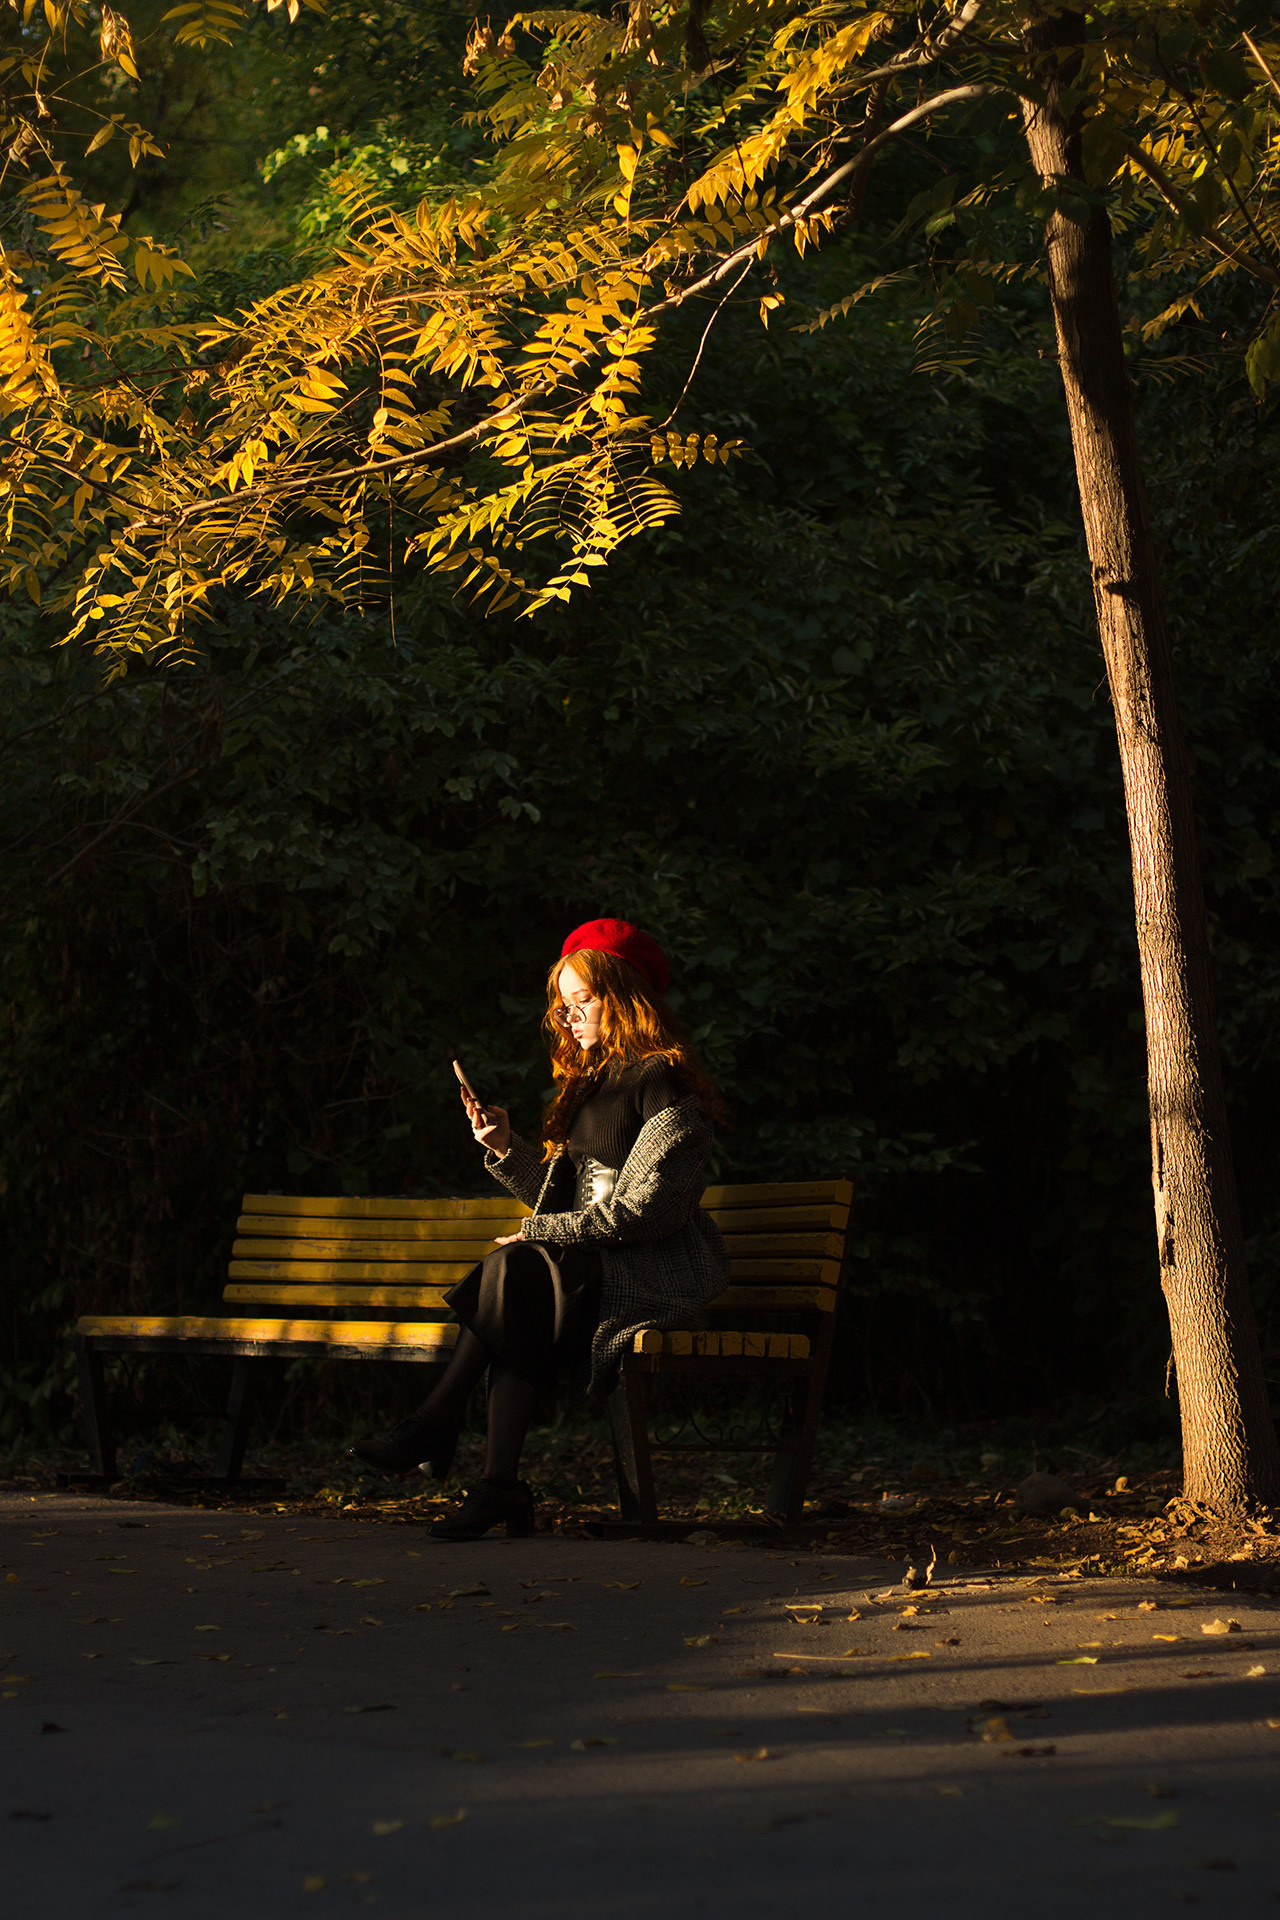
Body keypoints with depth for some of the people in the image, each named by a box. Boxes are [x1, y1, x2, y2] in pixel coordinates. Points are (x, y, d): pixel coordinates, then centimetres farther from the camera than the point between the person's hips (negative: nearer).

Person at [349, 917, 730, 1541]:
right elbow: (555, 1196, 16)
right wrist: (505, 1148, 0)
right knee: (514, 1276, -25)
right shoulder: (590, 1081, 20)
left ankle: (437, 1424, -23)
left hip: (660, 1269, -7)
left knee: (513, 1269, -29)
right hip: (593, 1263, 7)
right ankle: (501, 1485, -35)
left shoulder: (662, 1079, -8)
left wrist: (540, 1230, -13)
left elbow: (644, 1209, -17)